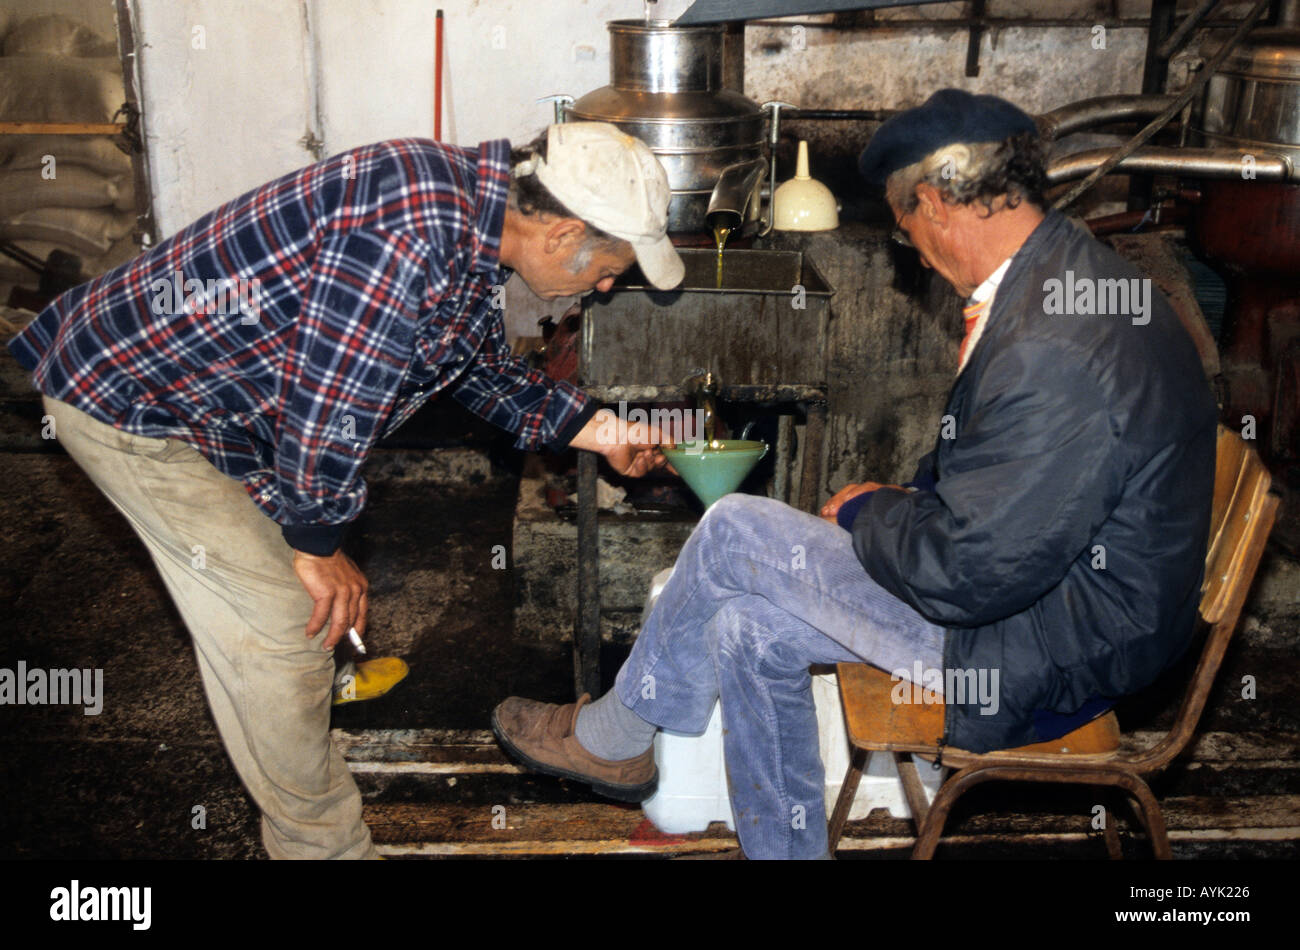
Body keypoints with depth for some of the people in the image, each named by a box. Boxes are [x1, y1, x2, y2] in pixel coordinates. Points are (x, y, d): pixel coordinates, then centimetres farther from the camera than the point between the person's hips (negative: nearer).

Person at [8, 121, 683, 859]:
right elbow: (329, 397, -30)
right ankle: (322, 842, 12)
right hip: (130, 402, -9)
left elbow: (486, 368, 16)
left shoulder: (471, 218, 1)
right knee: (282, 626, -5)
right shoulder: (414, 226, -33)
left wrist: (594, 430, 13)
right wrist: (319, 543, -17)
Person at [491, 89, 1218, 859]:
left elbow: (966, 574, -26)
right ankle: (788, 848, 22)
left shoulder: (1058, 351, -30)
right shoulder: (1066, 276, 4)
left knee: (735, 532, -8)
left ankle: (614, 736, 16)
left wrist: (869, 512, -8)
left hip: (1046, 649, -9)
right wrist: (904, 503, 2)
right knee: (749, 630, 6)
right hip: (1034, 571, 9)